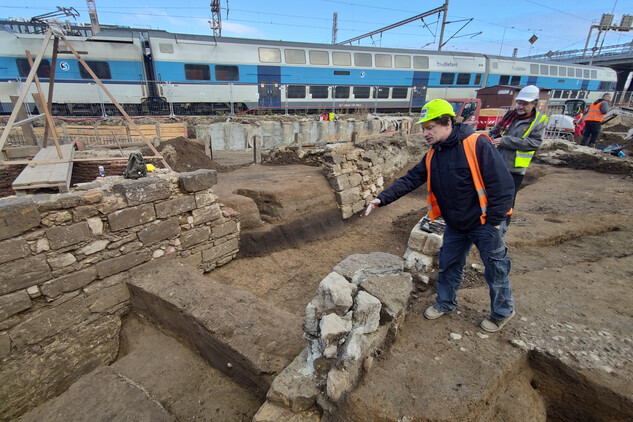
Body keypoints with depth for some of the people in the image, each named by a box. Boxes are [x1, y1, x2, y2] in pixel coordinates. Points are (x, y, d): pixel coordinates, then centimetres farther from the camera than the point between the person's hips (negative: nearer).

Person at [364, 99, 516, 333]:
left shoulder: (477, 145, -22)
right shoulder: (432, 155, 0)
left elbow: (502, 184, -22)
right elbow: (410, 180, -3)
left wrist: (494, 221, -20)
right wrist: (382, 199, -14)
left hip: (485, 224, -6)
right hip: (455, 225, 6)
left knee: (496, 269, 12)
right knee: (448, 265, 17)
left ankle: (502, 312, 37)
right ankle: (445, 303, 40)